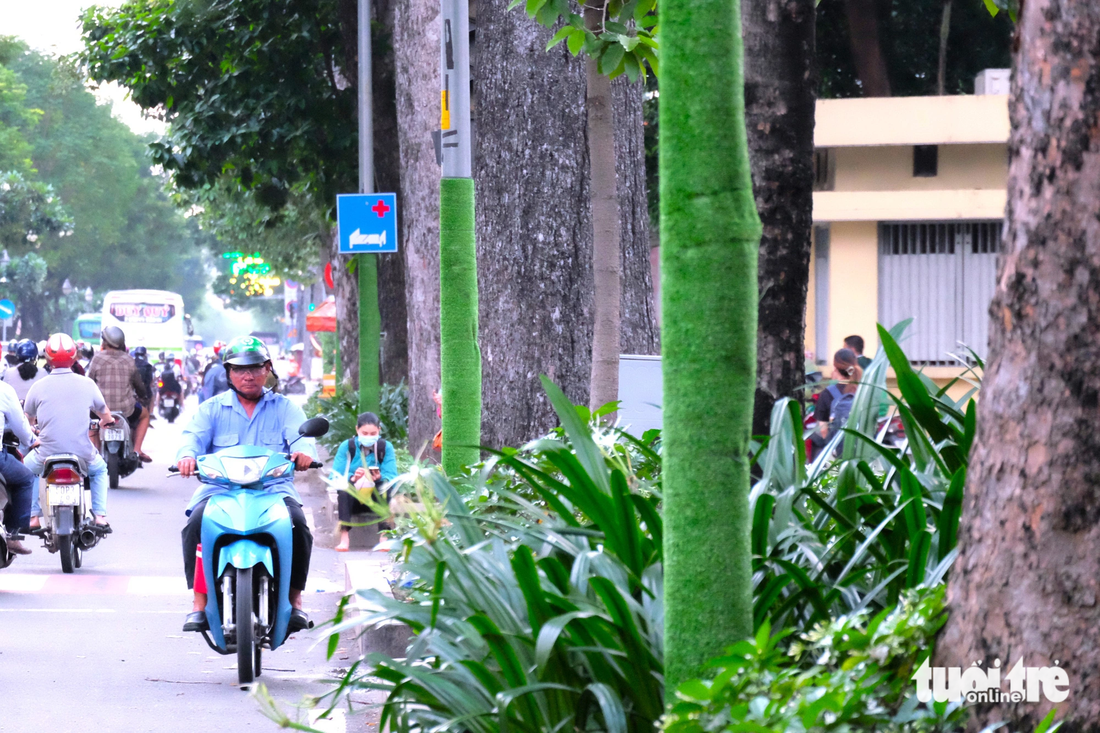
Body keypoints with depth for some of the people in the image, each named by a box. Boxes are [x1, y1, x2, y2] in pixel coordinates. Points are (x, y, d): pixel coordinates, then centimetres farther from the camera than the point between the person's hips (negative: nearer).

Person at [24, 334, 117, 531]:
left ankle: (33, 517, 18)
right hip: (82, 454, 1)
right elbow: (104, 413, 15)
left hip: (48, 454, -1)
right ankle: (100, 517, 18)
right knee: (99, 469, 34)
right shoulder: (86, 384, -1)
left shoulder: (39, 386, -2)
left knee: (27, 468, 32)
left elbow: (28, 417, 16)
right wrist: (107, 421, 41)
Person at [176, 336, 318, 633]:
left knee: (297, 524, -31)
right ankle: (200, 602, -22)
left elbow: (301, 437, 1)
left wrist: (303, 452, -25)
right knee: (196, 523, -31)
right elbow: (194, 436, 2)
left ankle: (294, 599, -15)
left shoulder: (285, 408, 17)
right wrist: (187, 455, -23)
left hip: (274, 488, 0)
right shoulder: (212, 408, 18)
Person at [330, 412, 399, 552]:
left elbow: (392, 477, -9)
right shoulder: (347, 447, -1)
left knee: (386, 485, -31)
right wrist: (353, 478, -31)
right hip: (352, 499, 0)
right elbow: (335, 478, -11)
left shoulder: (385, 447, 1)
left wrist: (380, 478, -32)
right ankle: (344, 537, -39)